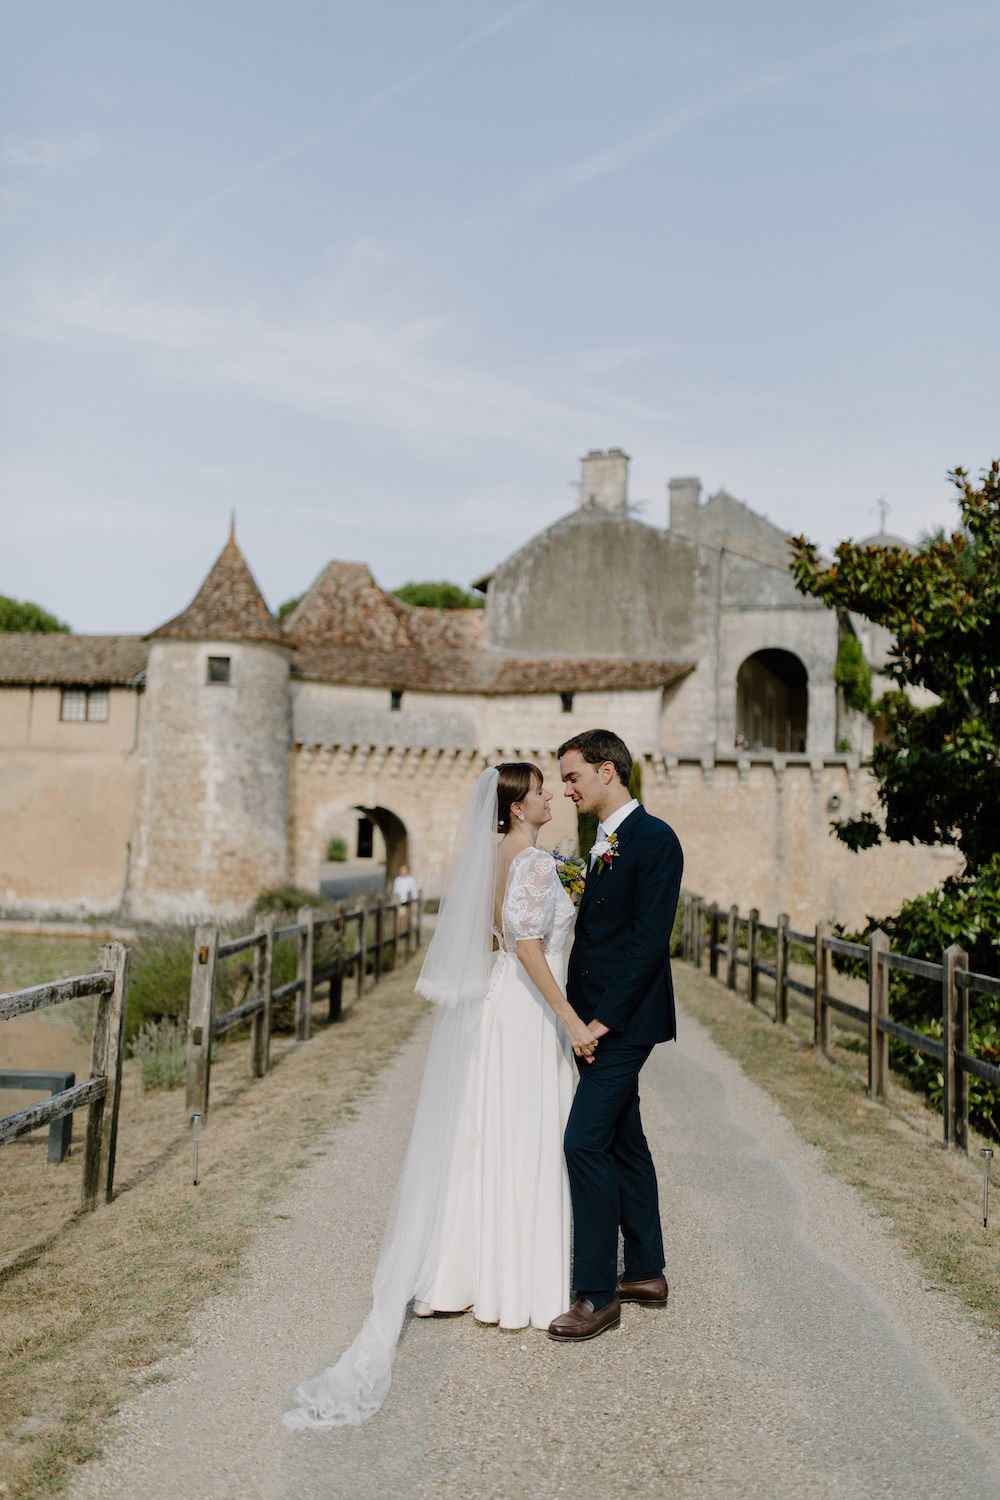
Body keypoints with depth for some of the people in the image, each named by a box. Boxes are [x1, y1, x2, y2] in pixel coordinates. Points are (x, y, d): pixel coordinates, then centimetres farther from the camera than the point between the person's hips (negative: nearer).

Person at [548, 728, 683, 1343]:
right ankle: (646, 1273, 27)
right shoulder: (605, 841, 15)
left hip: (624, 1020, -9)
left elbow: (649, 939, -20)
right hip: (600, 1019, 10)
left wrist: (605, 1017, -20)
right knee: (623, 1142, 15)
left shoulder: (654, 839, -14)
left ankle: (598, 1293, 1)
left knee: (585, 1141, -10)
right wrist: (581, 1013, 9)